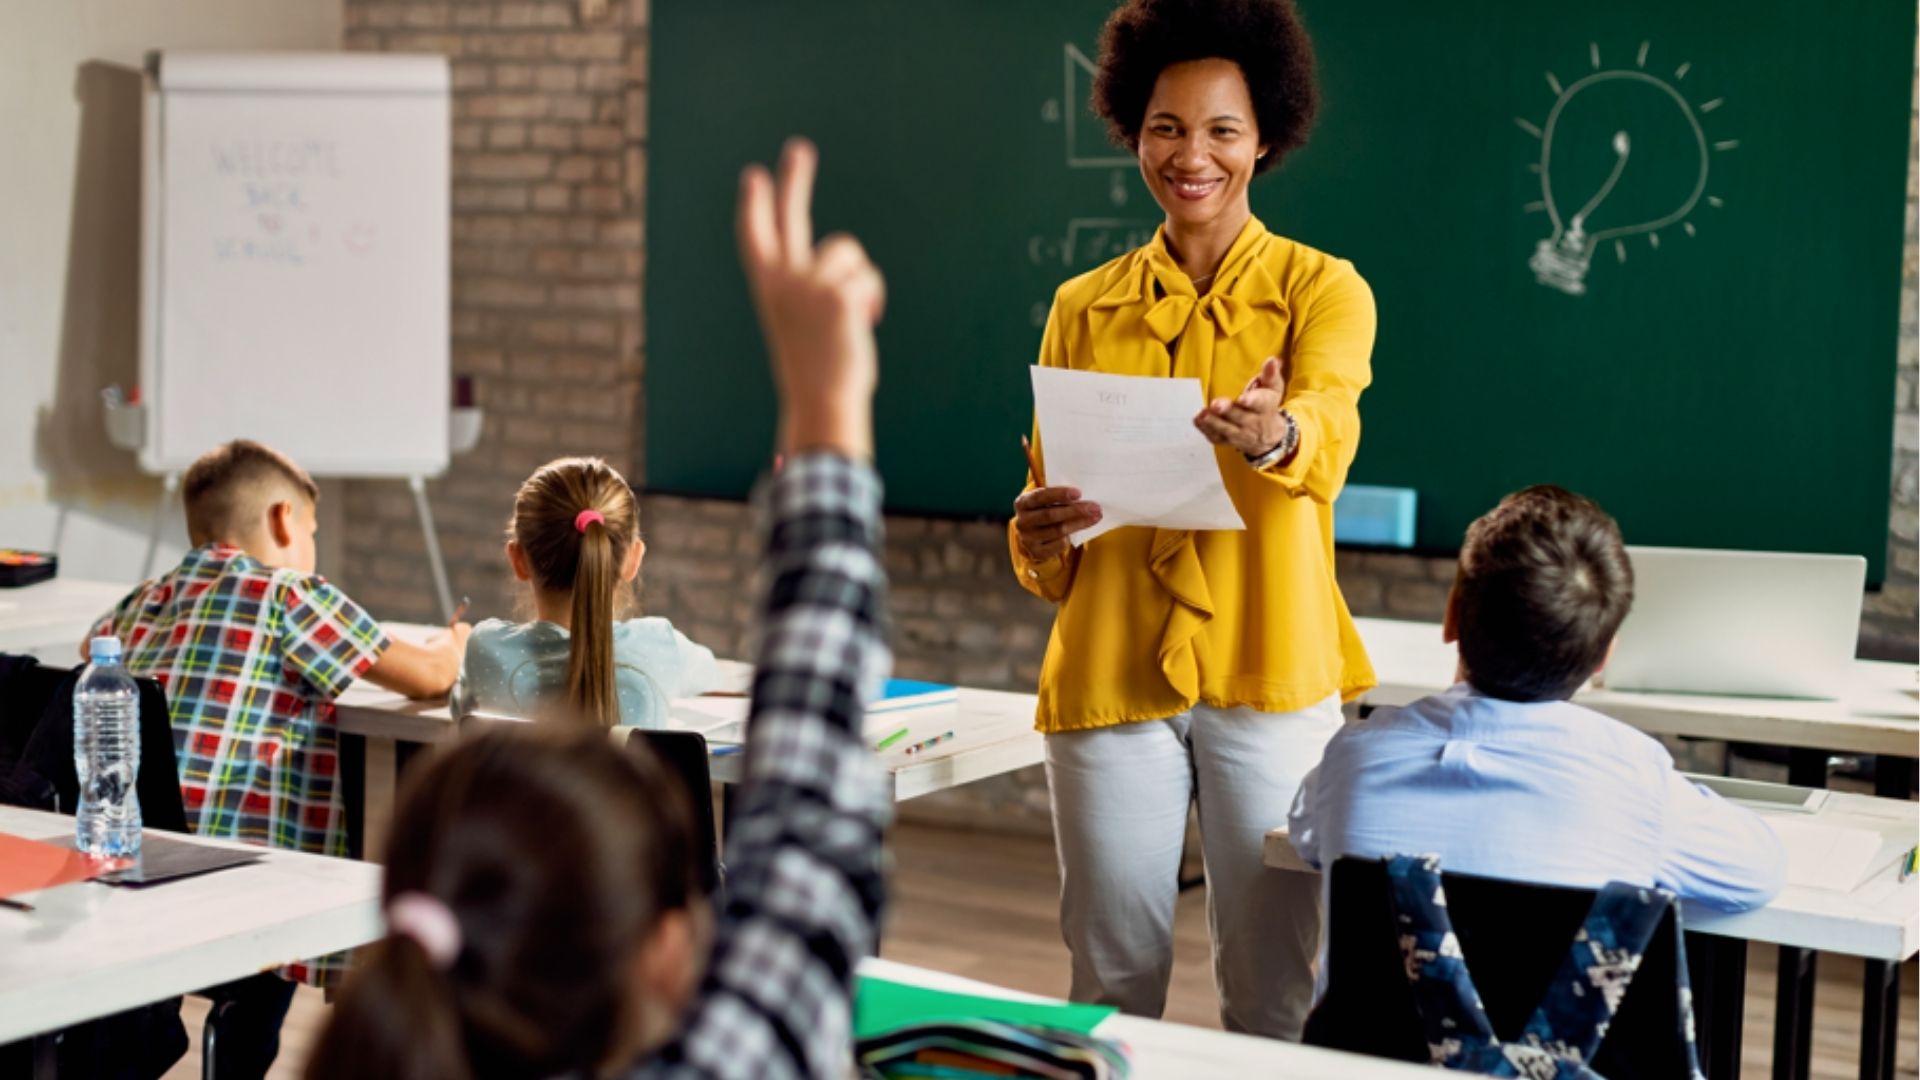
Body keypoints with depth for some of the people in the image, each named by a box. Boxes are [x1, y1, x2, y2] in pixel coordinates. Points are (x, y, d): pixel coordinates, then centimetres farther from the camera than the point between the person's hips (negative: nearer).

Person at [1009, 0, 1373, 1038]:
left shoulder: (1321, 289, 3)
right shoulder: (1083, 309, 11)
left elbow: (1328, 430, -18)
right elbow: (1045, 496, 14)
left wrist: (1275, 436, -42)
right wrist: (1037, 532, -10)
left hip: (1269, 675, -2)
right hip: (1109, 674, 2)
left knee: (1273, 988, 3)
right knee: (1112, 988, 7)